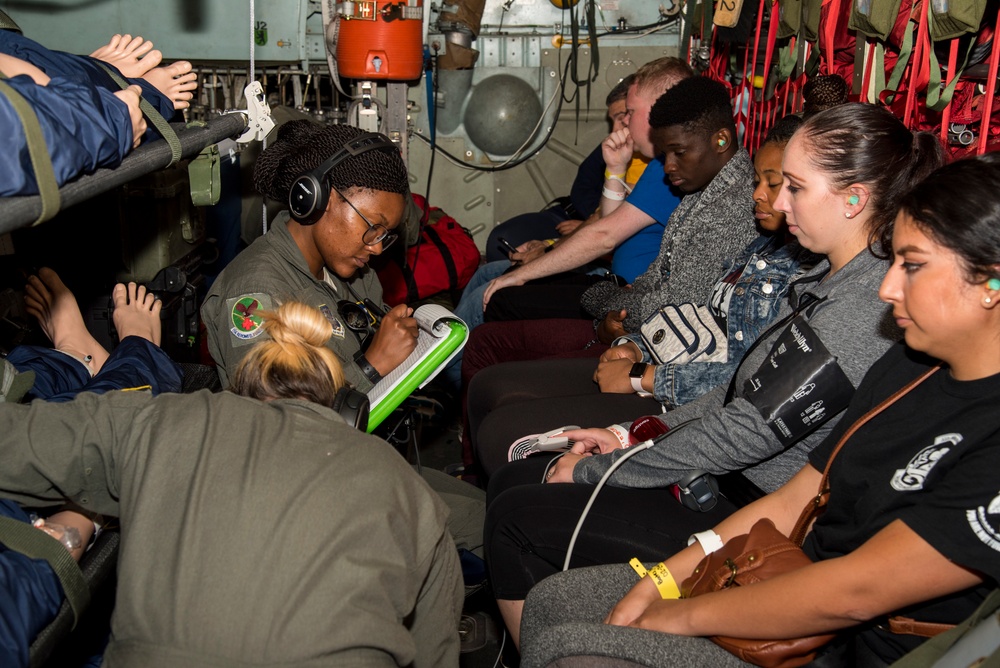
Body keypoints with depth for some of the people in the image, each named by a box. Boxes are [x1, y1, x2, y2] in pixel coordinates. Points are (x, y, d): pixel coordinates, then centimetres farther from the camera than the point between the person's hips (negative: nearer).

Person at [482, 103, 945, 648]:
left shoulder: (859, 313, -25)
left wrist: (590, 470, -13)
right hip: (728, 483, 10)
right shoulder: (835, 279, 7)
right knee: (514, 479, 7)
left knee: (517, 517, -9)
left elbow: (739, 436, -24)